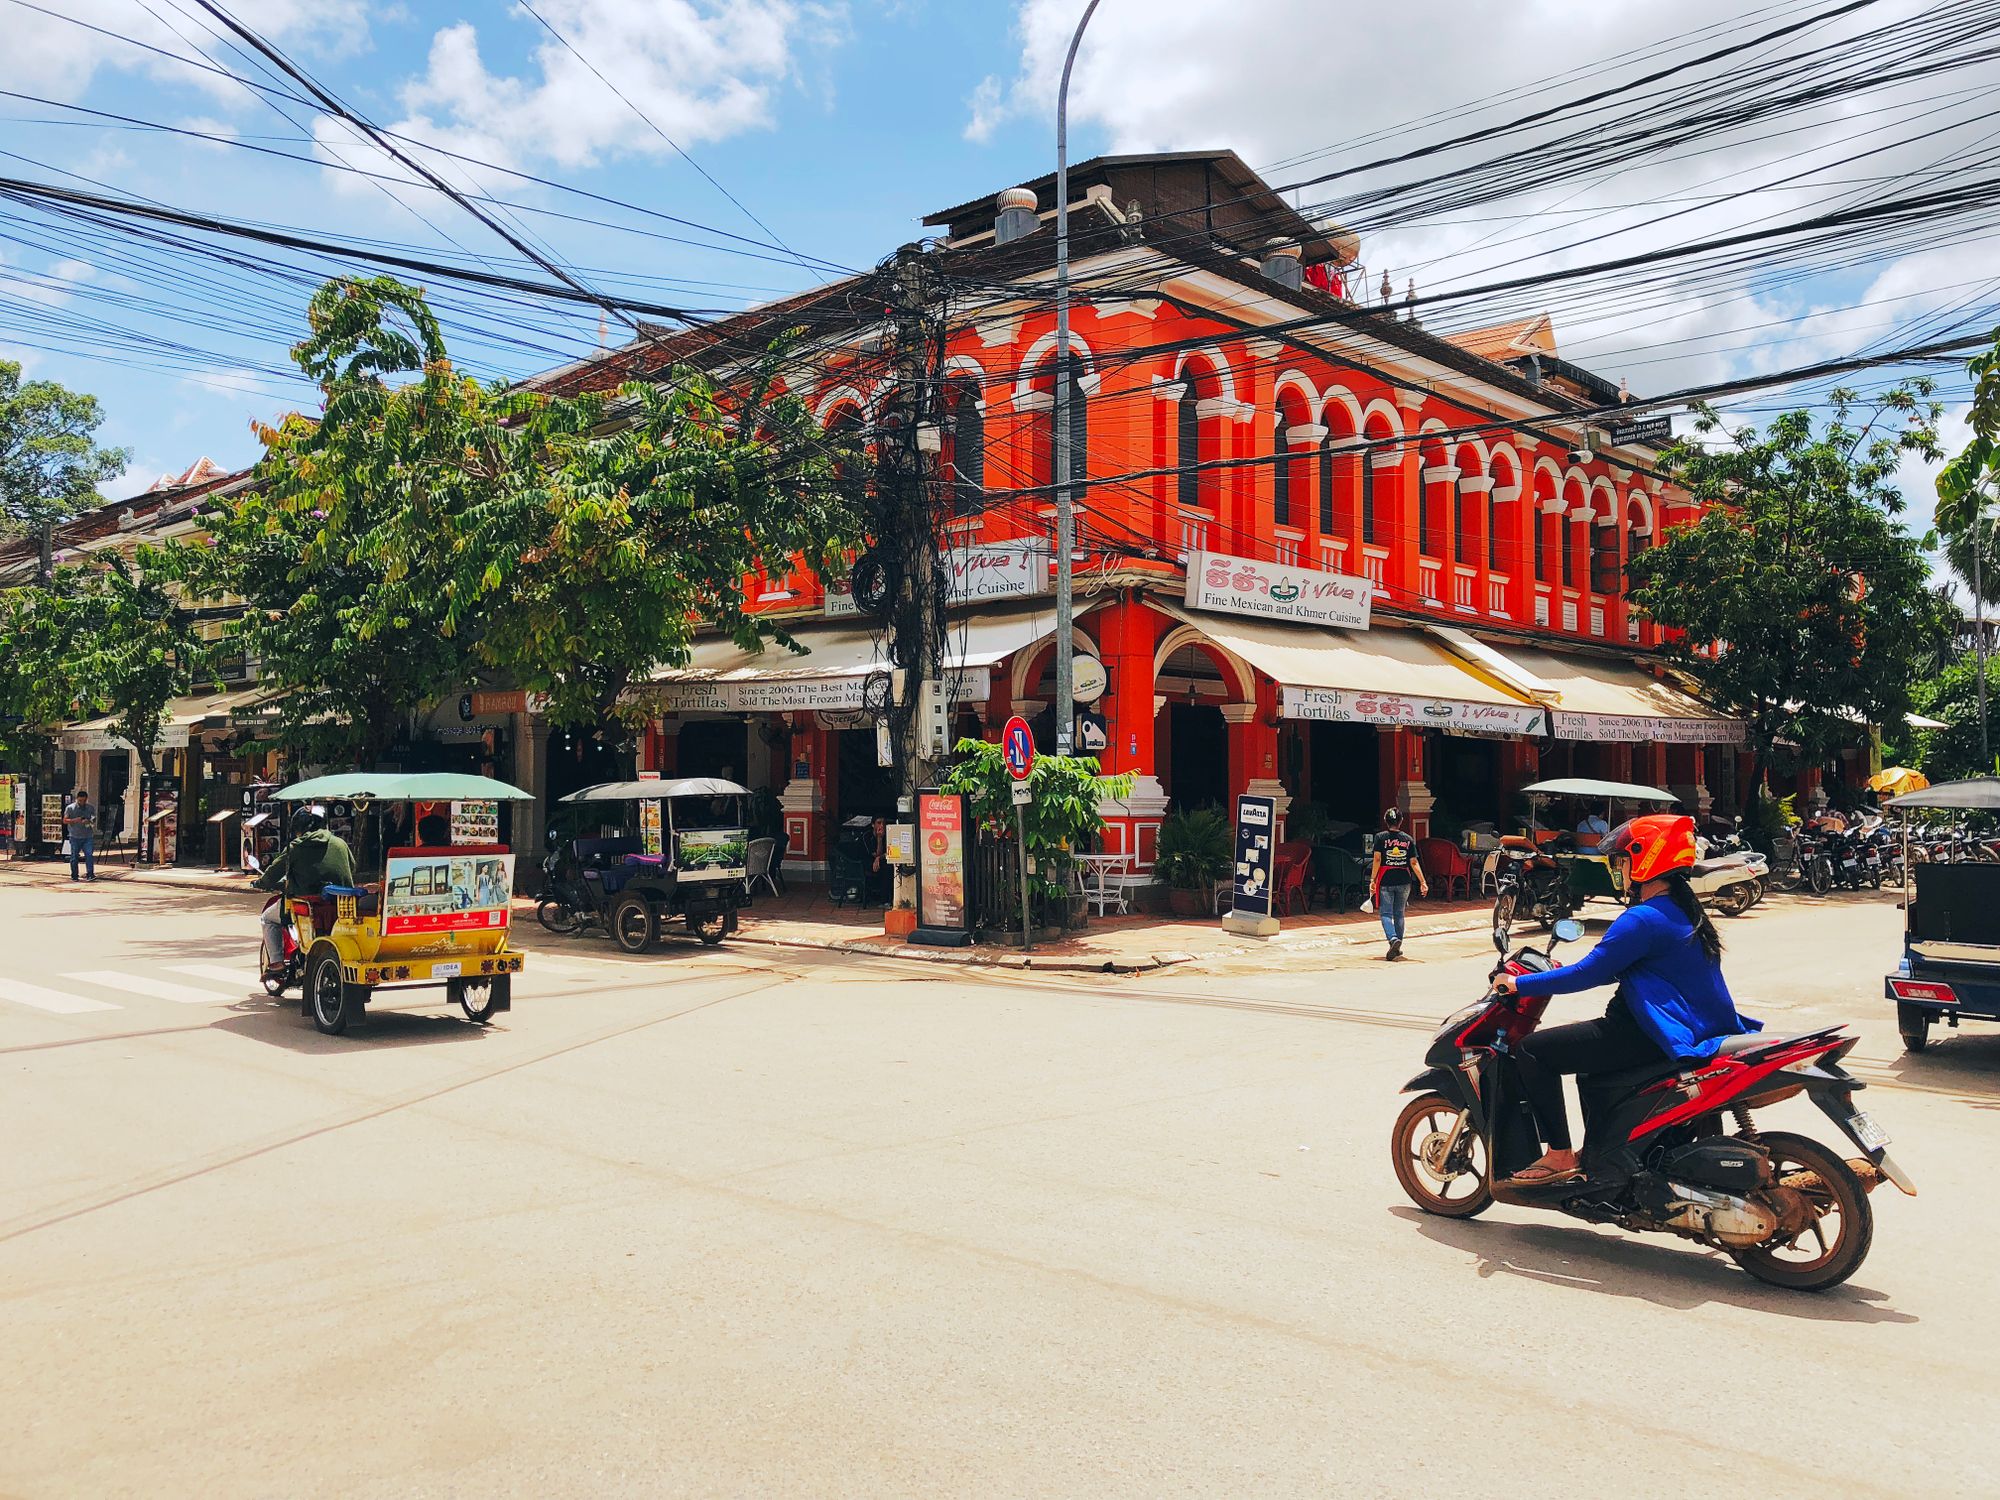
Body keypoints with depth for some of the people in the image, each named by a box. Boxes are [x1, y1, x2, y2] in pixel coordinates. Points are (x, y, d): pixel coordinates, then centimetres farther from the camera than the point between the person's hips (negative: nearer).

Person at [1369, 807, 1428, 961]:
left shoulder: (1380, 837, -3)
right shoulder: (1408, 839, 4)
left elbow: (1377, 860, -9)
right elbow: (1414, 862, 0)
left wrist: (1372, 880, -7)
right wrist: (1423, 882, 2)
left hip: (1385, 881, -3)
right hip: (1403, 881, 3)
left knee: (1386, 914, 0)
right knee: (1399, 914, 14)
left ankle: (1393, 939, -24)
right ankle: (1397, 948, 19)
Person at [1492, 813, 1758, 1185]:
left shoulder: (1644, 919, -20)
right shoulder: (1682, 909, 12)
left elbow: (1588, 973, -19)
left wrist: (1520, 984, -9)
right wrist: (1563, 973, 23)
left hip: (1655, 1038, -11)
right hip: (1692, 1026, 11)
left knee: (1533, 1050, -8)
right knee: (1585, 1036, 33)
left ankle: (1560, 1155, -4)